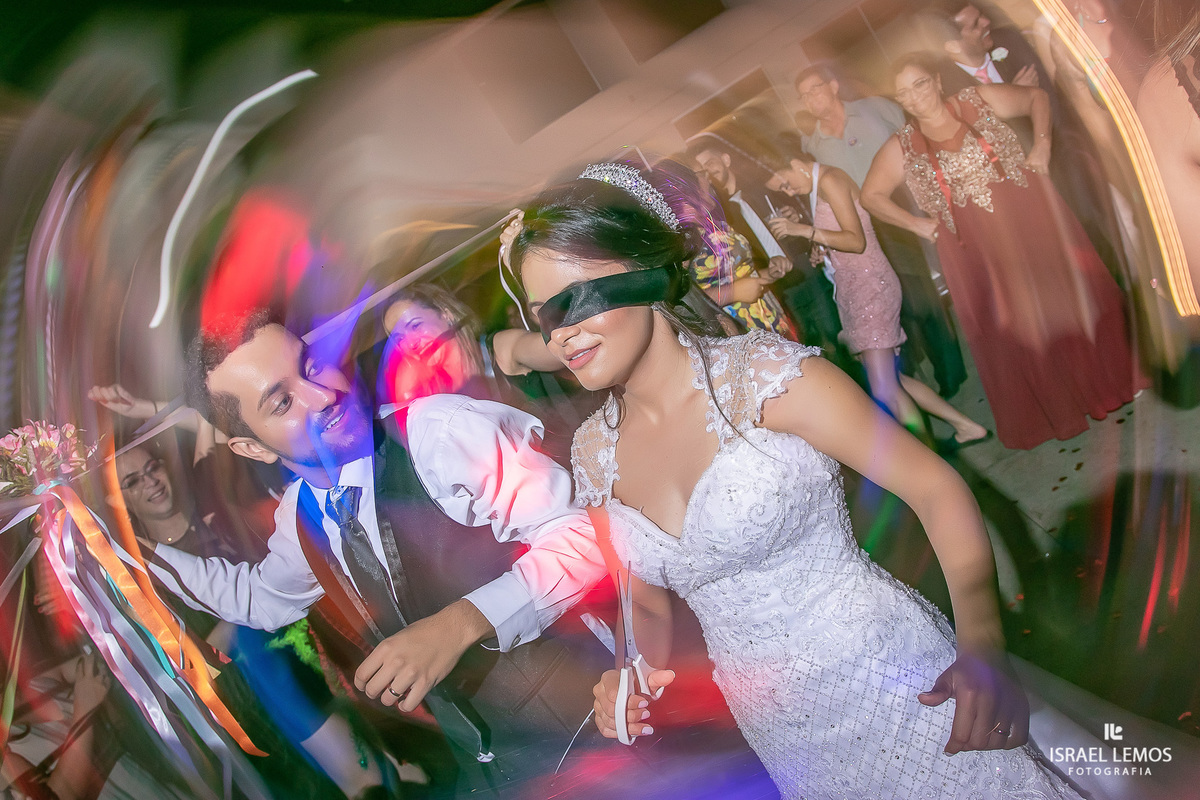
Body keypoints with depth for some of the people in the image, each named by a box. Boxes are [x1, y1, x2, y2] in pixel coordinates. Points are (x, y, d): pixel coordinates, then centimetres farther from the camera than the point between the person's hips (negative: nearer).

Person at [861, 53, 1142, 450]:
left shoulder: (979, 100, 0)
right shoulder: (901, 148, -2)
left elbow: (1036, 97, 11)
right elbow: (871, 195, 4)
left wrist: (1042, 144, -3)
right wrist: (917, 224, -2)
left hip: (1033, 220, 0)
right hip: (976, 250, 0)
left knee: (1069, 297, 7)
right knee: (1011, 331, 8)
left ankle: (1108, 381, 29)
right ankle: (1045, 414, 25)